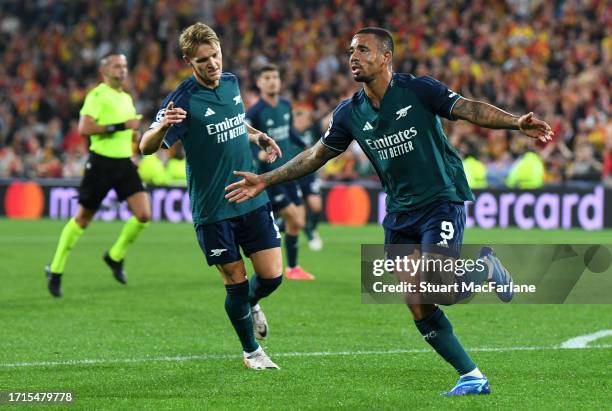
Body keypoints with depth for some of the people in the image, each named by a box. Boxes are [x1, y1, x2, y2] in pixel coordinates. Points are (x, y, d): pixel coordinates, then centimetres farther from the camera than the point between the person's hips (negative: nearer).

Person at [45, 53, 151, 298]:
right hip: (101, 162, -6)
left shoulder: (127, 98, 16)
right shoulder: (97, 95, -9)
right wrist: (120, 126, -23)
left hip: (124, 163, 6)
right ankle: (55, 270, 16)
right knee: (82, 219, 2)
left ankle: (115, 257, 14)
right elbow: (84, 128, -21)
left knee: (144, 215, -9)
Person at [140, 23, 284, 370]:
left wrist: (259, 136, 11)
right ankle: (251, 351, 23)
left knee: (272, 276, 1)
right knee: (236, 281, 1)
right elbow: (147, 147, -22)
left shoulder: (231, 82, 4)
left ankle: (252, 303, 37)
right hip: (212, 209, -5)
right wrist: (163, 126, -41)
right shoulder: (184, 98, -15)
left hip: (252, 198, 5)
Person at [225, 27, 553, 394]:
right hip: (400, 214, 5)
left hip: (441, 201, -5)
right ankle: (473, 378, 11)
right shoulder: (350, 114, 3)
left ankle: (485, 267, 10)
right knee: (418, 307, -1)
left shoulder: (418, 90, -11)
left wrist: (517, 123, -31)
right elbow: (317, 155, 14)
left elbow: (470, 110, -15)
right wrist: (265, 181, 13)